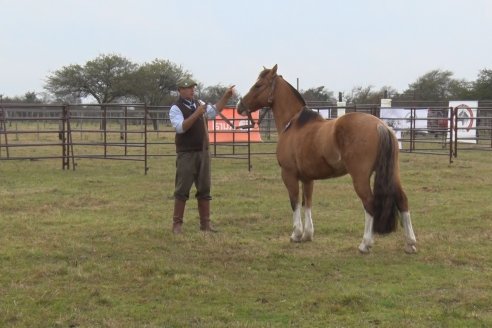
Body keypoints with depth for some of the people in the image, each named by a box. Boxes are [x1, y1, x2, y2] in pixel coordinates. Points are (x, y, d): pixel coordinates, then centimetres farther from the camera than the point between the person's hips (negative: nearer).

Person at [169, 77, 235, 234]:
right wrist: (197, 114, -27)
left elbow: (214, 111, 13)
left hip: (203, 152, 6)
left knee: (204, 189, 8)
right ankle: (177, 224, 3)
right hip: (186, 154, -6)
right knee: (182, 190, -3)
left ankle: (205, 223, 13)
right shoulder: (176, 108, -9)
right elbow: (180, 127, -21)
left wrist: (226, 96, 1)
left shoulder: (199, 104, 12)